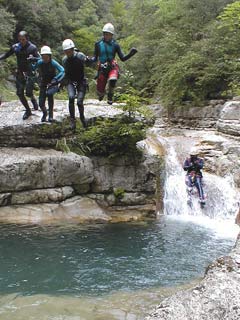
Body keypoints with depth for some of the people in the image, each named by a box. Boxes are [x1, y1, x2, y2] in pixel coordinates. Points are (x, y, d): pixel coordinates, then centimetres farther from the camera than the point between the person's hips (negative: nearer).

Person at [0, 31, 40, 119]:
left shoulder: (32, 47, -8)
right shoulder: (15, 47, 1)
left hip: (29, 73, -4)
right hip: (19, 73, 4)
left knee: (28, 93, -12)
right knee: (20, 94, 4)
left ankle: (33, 99, 26)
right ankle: (28, 110, 22)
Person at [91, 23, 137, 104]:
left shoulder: (115, 45, 1)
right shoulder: (98, 44, 2)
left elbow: (122, 58, -3)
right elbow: (95, 58, 6)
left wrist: (130, 54, -19)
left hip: (113, 68, -1)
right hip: (102, 69, 1)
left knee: (112, 80, -37)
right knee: (100, 91, 0)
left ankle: (110, 96, -7)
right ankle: (101, 94, 42)